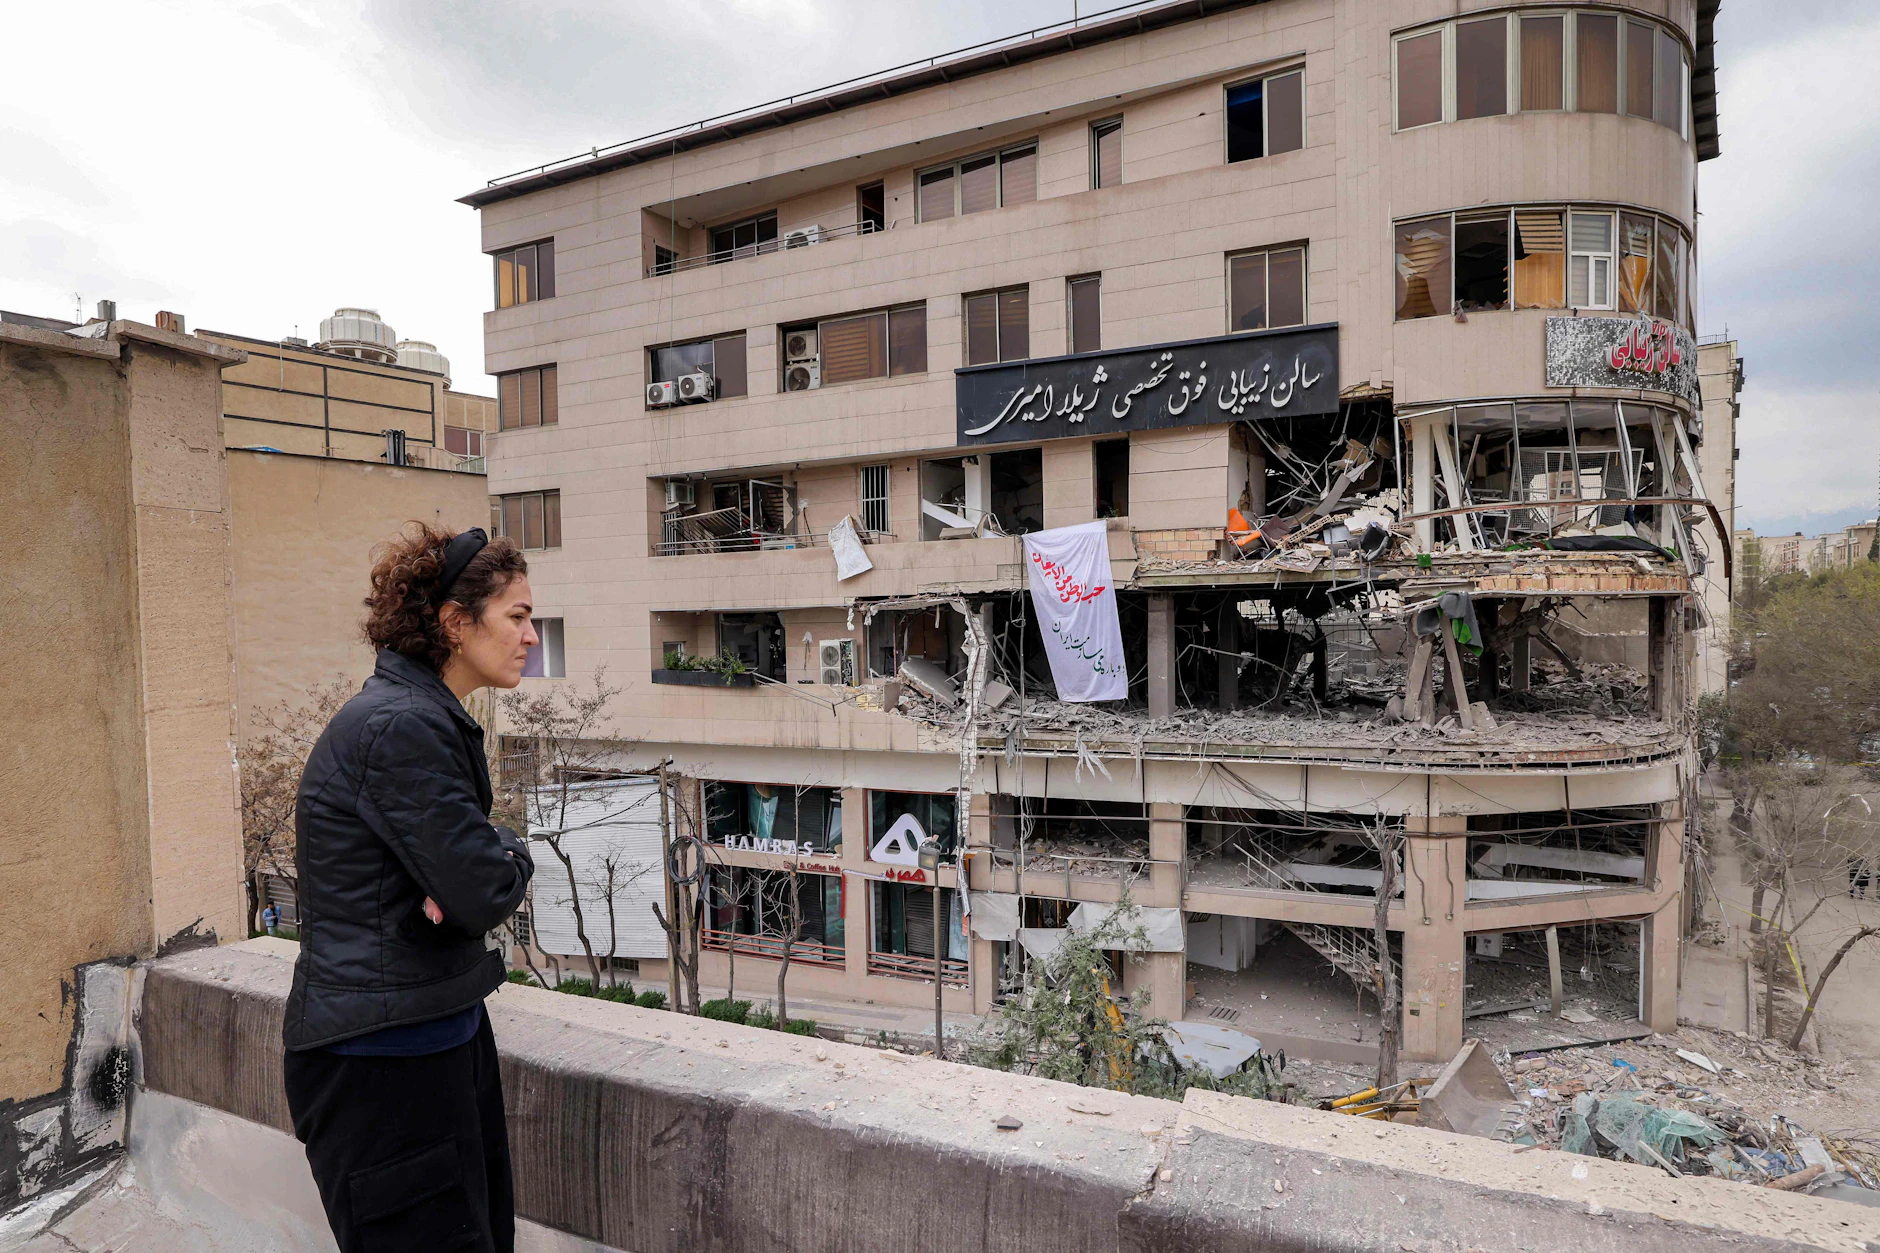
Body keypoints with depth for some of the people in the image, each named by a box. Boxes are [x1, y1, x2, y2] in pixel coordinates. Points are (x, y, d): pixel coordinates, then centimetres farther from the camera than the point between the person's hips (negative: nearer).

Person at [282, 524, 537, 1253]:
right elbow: (487, 893, -24)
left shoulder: (429, 717, 9)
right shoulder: (401, 727, -23)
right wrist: (515, 858, -2)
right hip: (383, 1057, -9)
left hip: (443, 1029, 9)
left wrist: (490, 862, -8)